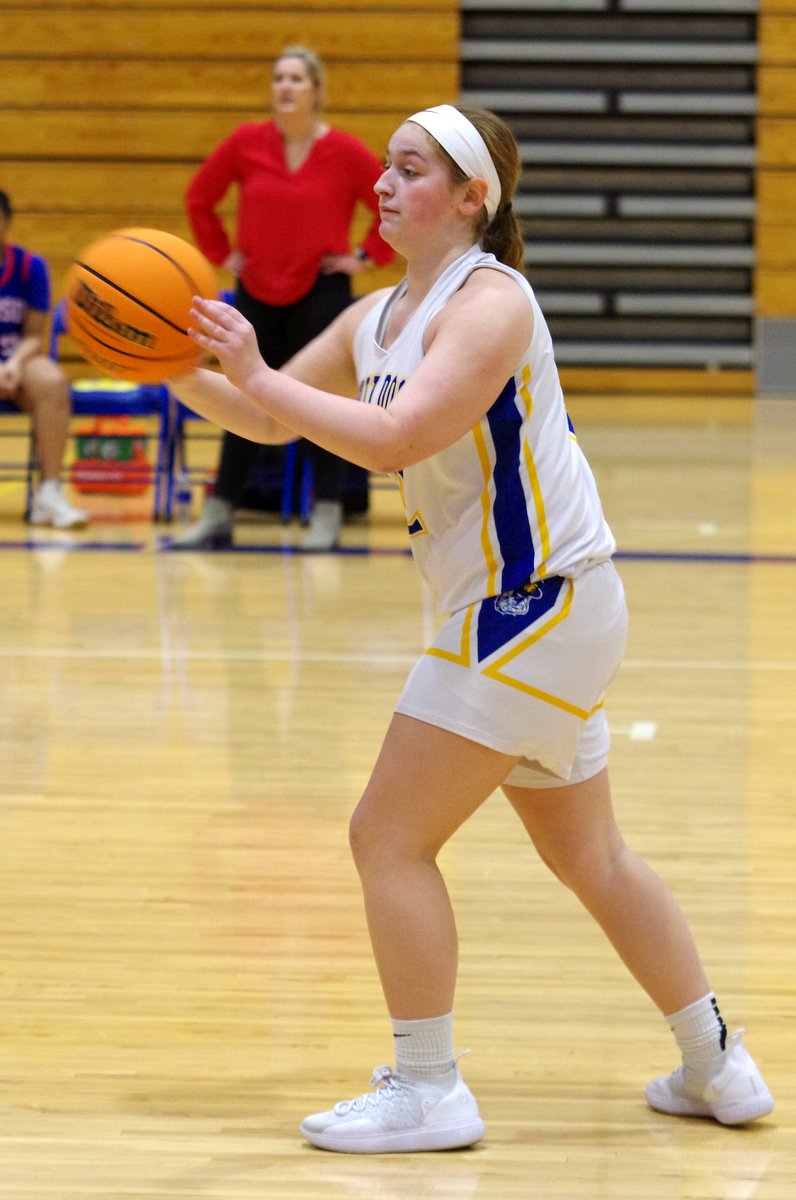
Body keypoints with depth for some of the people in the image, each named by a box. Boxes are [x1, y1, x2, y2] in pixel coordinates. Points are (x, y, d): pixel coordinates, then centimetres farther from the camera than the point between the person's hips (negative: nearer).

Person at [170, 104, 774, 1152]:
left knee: (389, 836, -8)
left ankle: (429, 1093, -2)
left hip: (541, 604, -10)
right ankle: (717, 1069, 28)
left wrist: (258, 373, -29)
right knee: (589, 858, 18)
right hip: (526, 609, 10)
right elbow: (270, 421, 14)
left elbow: (394, 439, -30)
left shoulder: (491, 303, -18)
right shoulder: (378, 318, 10)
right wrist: (183, 373, -3)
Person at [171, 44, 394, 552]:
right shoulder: (246, 143, -2)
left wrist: (366, 257, -5)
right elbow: (200, 197, 11)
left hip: (321, 292, -3)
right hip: (258, 291, 3)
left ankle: (327, 519, 8)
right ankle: (218, 517, 12)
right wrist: (222, 253, 6)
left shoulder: (346, 152, -9)